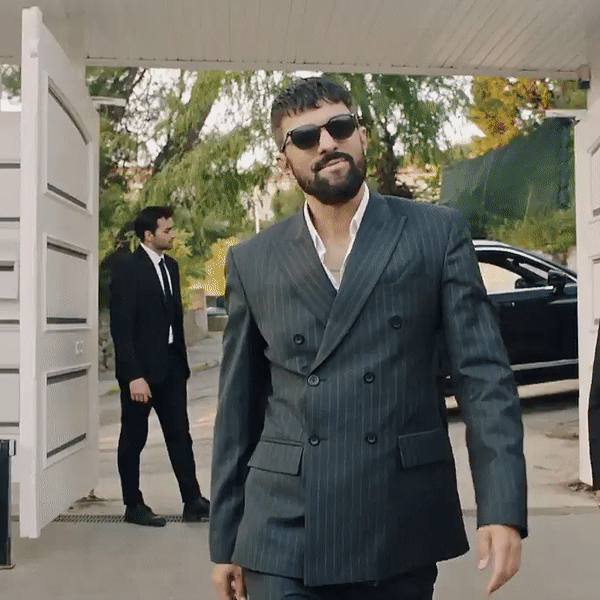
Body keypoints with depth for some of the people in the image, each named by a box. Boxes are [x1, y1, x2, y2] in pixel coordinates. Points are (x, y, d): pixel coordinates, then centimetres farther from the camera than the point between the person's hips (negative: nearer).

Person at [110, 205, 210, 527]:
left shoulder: (170, 266, 10)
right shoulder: (126, 268, -12)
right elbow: (121, 327, -17)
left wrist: (182, 361, 10)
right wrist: (134, 375, -21)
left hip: (170, 365, 7)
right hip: (140, 369, -7)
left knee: (179, 434, 7)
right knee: (134, 438, 6)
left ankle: (192, 501, 12)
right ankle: (134, 506, 17)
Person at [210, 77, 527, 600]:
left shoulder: (438, 233, 1)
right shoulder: (252, 261, 5)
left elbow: (483, 373, -4)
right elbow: (238, 407, 8)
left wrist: (502, 508, -13)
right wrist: (225, 540, 9)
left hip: (403, 532, 0)